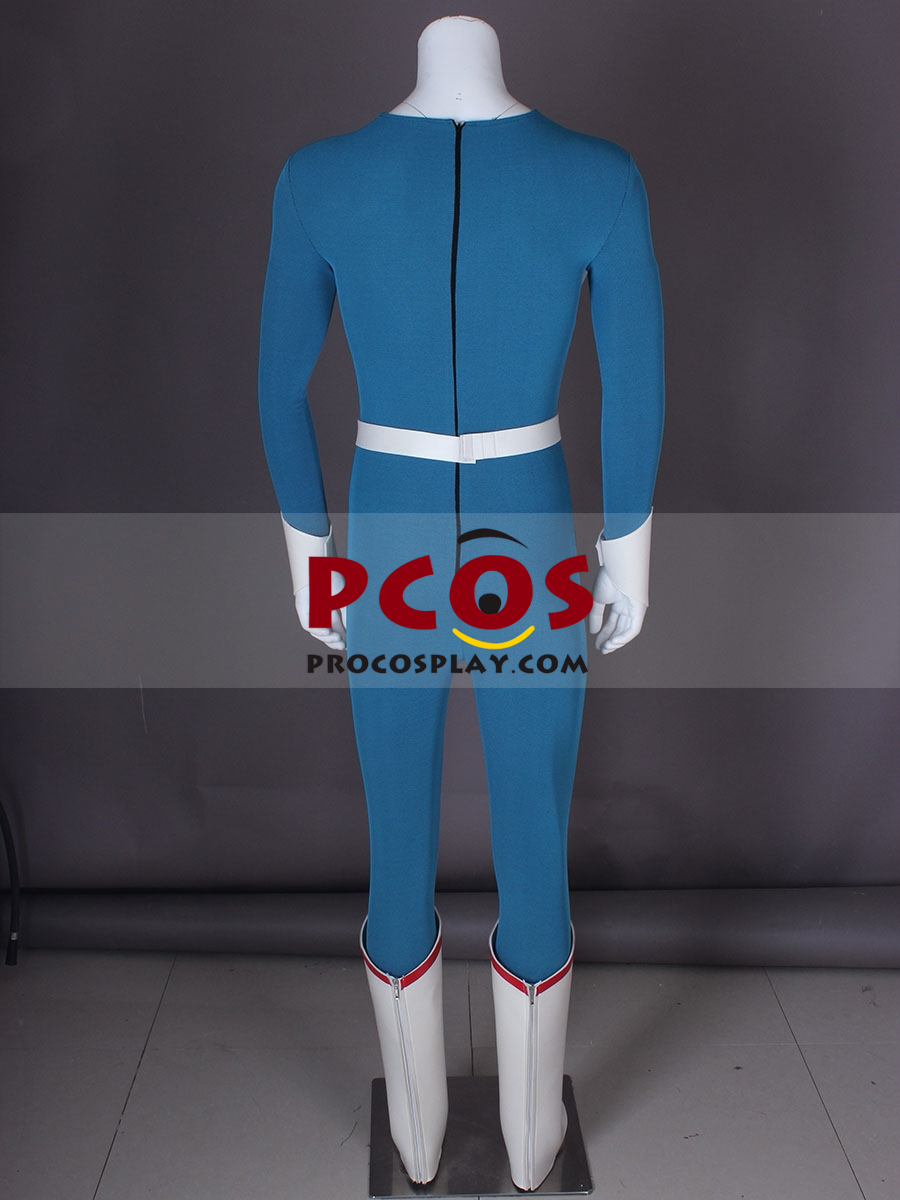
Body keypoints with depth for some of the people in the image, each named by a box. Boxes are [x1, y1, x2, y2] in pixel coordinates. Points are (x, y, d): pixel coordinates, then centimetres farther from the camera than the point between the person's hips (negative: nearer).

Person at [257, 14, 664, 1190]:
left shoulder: (316, 178, -11)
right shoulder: (603, 177, -14)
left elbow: (280, 389, -4)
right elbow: (638, 396, -8)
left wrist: (305, 552, 11)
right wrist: (628, 559, 8)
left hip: (392, 559, 1)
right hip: (529, 555, 0)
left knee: (400, 851, 21)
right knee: (535, 857, 19)